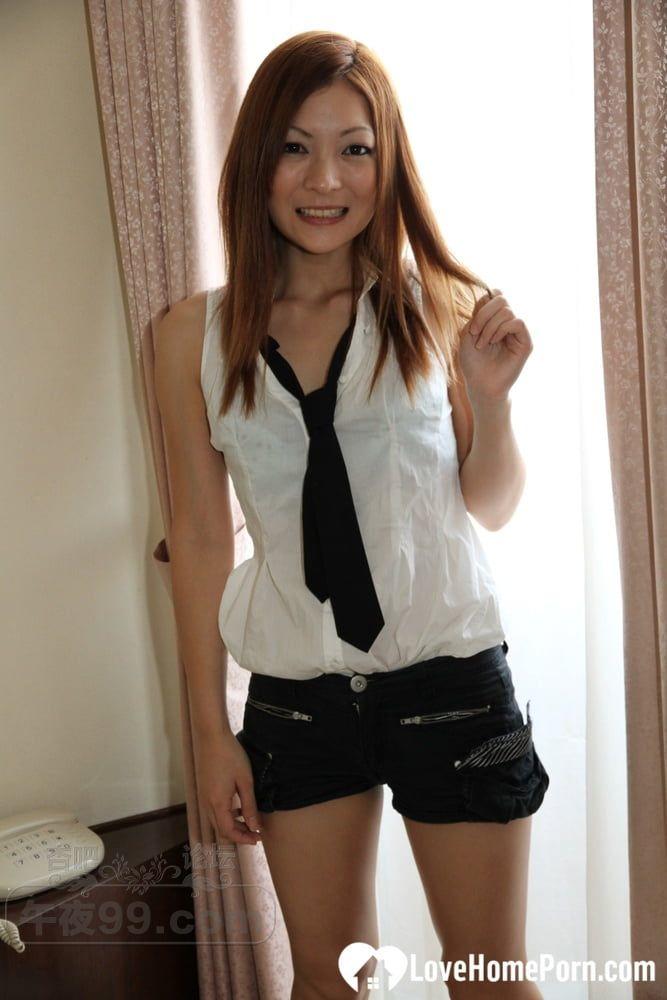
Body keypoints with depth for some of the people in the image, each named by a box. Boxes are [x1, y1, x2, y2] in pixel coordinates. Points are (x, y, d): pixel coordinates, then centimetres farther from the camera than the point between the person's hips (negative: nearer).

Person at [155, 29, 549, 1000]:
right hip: (294, 694, 2)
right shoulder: (195, 336, -3)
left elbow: (492, 508, 3)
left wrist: (491, 396, -17)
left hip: (449, 678, -1)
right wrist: (211, 730, 5)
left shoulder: (439, 307, -6)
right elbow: (200, 534, 2)